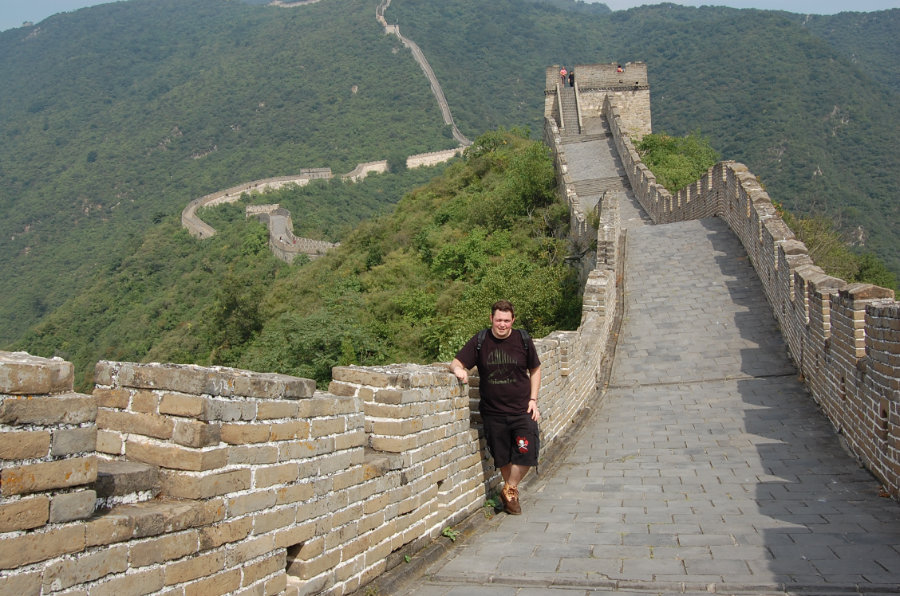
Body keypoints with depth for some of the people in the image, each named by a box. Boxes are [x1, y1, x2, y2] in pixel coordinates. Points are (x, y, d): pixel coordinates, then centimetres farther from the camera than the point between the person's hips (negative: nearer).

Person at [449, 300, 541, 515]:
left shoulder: (523, 340, 0)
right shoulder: (480, 341, -1)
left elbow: (535, 370, 11)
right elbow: (456, 362, 1)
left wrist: (533, 399, 3)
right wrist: (458, 369, -24)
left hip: (522, 410, 0)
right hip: (493, 413, 0)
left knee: (526, 454, -8)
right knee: (502, 458, 10)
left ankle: (509, 489, 18)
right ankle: (511, 492, 33)